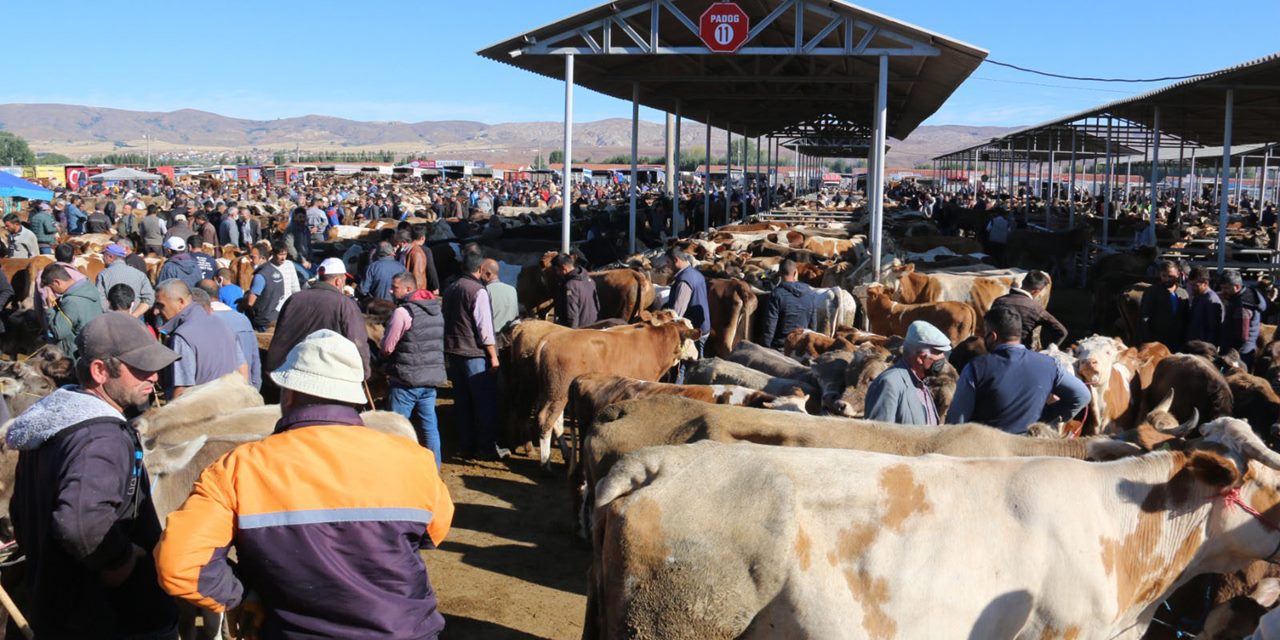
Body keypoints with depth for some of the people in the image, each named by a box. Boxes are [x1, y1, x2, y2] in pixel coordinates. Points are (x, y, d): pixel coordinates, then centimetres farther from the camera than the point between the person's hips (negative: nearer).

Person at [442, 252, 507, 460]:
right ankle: (487, 448, 1)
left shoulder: (450, 290, 11)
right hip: (475, 354, -7)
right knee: (485, 402, 0)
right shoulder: (478, 290, -12)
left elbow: (445, 319, 15)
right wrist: (493, 356, -11)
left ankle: (468, 446, 17)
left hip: (452, 352, 7)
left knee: (462, 402, 12)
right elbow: (484, 327, -15)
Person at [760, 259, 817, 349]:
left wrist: (765, 347, -5)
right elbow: (814, 323, 8)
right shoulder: (810, 292, 1)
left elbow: (770, 325, -14)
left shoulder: (776, 294, -13)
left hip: (780, 346, -4)